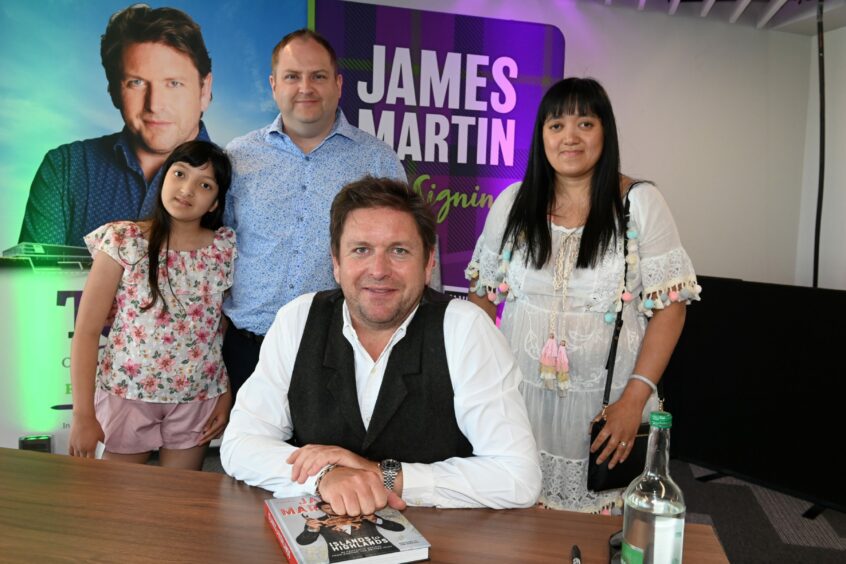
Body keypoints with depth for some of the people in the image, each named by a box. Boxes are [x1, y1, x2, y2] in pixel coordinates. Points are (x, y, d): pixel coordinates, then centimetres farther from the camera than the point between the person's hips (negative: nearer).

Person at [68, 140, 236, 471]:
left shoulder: (226, 248, -2)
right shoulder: (123, 240, -8)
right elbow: (86, 331, -8)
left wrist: (226, 396, 1)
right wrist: (83, 415, -9)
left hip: (198, 400, 2)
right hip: (128, 394, -1)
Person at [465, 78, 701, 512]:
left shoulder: (641, 203, -3)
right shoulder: (512, 203, 4)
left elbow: (669, 305, -6)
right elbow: (484, 295, 8)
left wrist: (634, 399, -14)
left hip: (606, 403, -1)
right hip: (520, 395, 2)